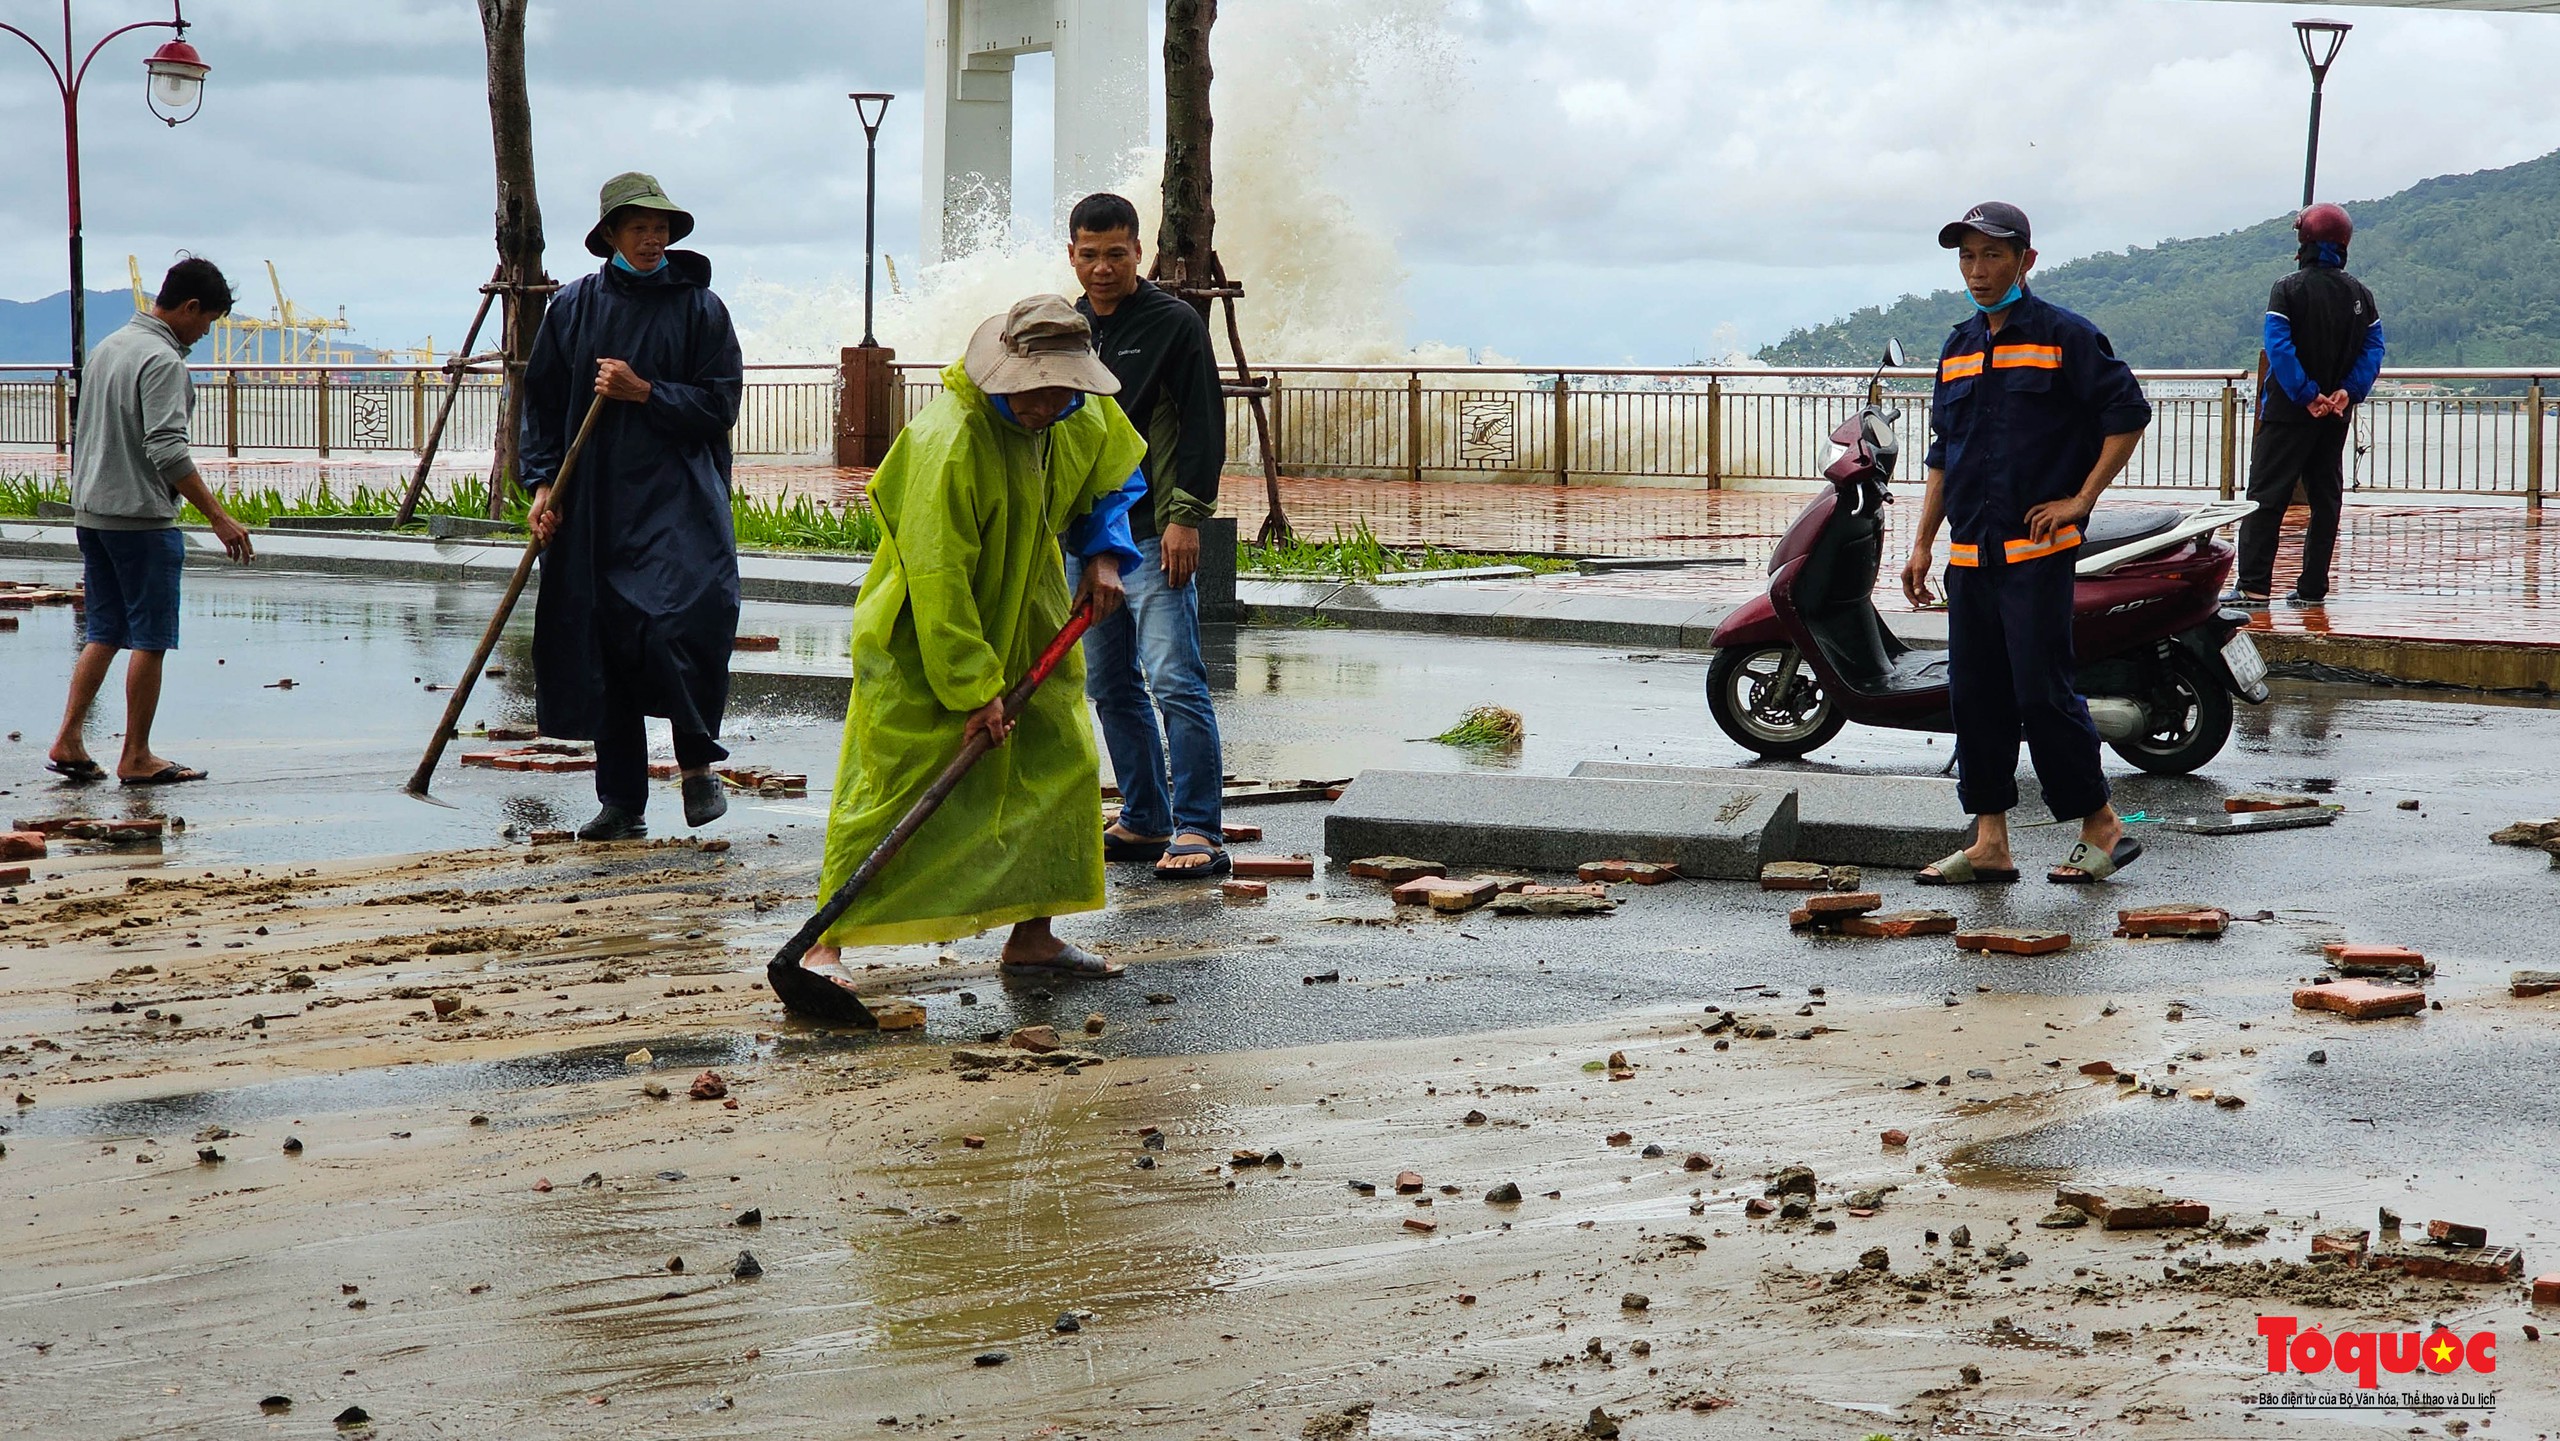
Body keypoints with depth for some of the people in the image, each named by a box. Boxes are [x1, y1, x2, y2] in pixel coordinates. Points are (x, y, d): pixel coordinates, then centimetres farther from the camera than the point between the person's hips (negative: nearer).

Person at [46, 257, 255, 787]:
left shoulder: (107, 348, 14)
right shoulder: (163, 361, -15)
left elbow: (81, 438, 21)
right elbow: (167, 451, -25)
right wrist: (218, 517, -25)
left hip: (90, 515, 9)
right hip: (142, 518, -9)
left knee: (104, 633, 13)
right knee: (150, 639, 0)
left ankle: (68, 741, 8)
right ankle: (136, 758, 4)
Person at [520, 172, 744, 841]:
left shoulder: (699, 307, 4)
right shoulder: (574, 306, 10)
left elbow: (719, 404, 1)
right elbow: (542, 400, 13)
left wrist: (643, 392, -9)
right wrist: (542, 483, 2)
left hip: (679, 501, -3)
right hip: (593, 504, 3)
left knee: (688, 620, -20)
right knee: (603, 642, 2)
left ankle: (698, 765, 0)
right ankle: (622, 802, 11)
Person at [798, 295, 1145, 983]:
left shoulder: (1087, 419, -7)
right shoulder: (947, 441, -31)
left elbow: (1114, 475, 18)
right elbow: (937, 577, -29)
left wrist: (1104, 553, 0)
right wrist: (974, 688, -27)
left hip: (1024, 626, 7)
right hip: (917, 636, -7)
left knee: (1062, 762, 5)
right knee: (886, 783, -9)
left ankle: (1032, 934, 16)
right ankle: (825, 942, -3)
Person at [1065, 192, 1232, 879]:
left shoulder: (1176, 323, -4)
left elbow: (1204, 425, -7)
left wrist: (1186, 516, -14)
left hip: (1153, 535, -7)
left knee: (1174, 682, -13)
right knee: (1111, 688, 10)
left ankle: (1200, 832, -14)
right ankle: (1145, 821, 18)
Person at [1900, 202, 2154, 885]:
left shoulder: (2065, 336, -3)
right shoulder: (1958, 348, 17)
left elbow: (2128, 414, -6)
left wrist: (2080, 500, -9)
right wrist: (1923, 542, 18)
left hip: (2037, 551, -7)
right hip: (1970, 554, 7)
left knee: (2042, 694, -9)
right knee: (1975, 697, 6)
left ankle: (2101, 825, 3)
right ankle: (1989, 842, 11)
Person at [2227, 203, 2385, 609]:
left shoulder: (2288, 289, -7)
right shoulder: (2361, 294, 8)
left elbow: (2279, 348, -17)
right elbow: (2373, 350, 1)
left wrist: (2307, 395, -16)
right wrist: (2347, 392, -8)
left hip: (2288, 412, -5)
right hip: (2336, 416, 5)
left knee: (2266, 497, -6)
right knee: (2325, 499, 11)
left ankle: (2253, 587, -14)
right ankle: (2312, 587, 10)